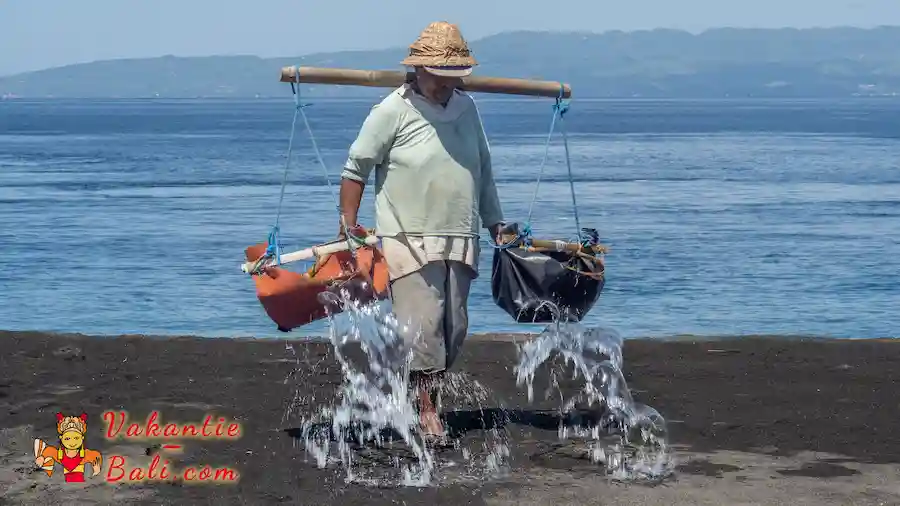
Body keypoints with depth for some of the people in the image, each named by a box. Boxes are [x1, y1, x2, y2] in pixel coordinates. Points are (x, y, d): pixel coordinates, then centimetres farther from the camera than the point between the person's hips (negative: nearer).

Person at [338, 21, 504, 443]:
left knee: (454, 328, 7)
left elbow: (483, 169, 22)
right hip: (409, 241, -6)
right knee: (422, 325, -11)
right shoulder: (394, 111, -7)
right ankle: (425, 409, -3)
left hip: (459, 241, 6)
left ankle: (428, 392, 20)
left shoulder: (467, 107, 11)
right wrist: (348, 223, -7)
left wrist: (495, 223, 22)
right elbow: (356, 167, -2)